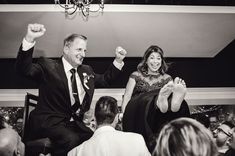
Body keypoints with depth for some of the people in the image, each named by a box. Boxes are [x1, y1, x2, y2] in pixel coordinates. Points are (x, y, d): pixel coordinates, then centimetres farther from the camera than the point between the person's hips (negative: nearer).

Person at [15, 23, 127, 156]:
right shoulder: (48, 66, -1)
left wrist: (118, 60, 17)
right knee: (71, 140, -34)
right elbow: (24, 69, -15)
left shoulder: (86, 70, 19)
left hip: (77, 123, 6)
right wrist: (30, 39, -30)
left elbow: (105, 80, 31)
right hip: (51, 123, -5)